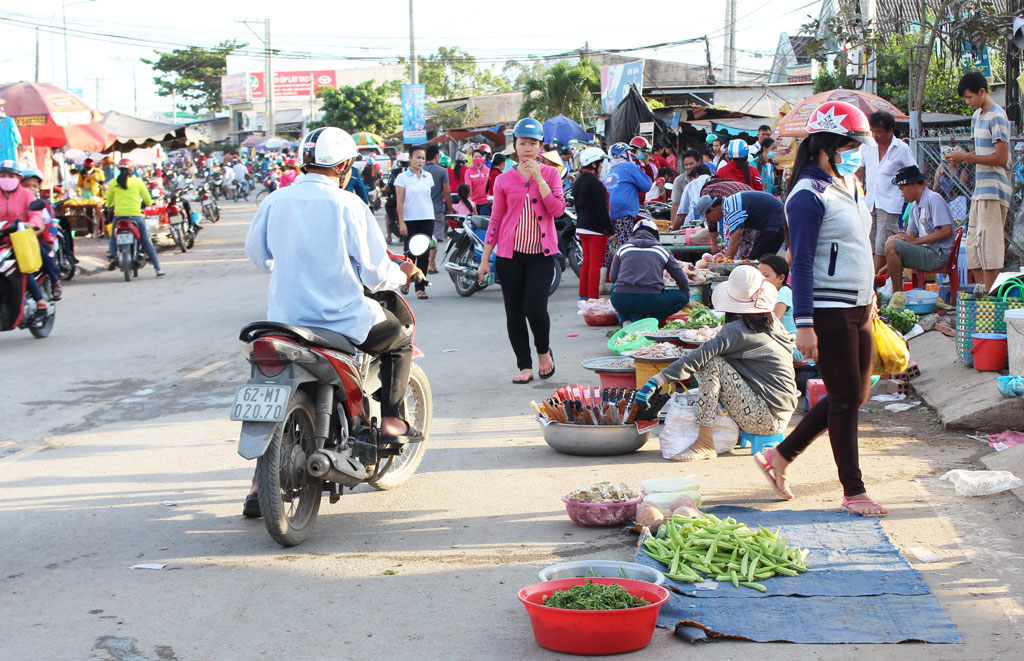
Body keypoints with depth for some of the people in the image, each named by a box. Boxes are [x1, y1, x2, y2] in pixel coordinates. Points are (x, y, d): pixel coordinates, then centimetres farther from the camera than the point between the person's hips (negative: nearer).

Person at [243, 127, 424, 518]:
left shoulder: (275, 201, 2)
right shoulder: (347, 205, -10)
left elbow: (255, 252, 15)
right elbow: (375, 271, -9)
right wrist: (403, 274, 14)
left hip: (284, 317, 4)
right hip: (342, 317, -4)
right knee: (399, 341, 24)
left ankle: (260, 484, 11)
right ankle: (391, 421, 17)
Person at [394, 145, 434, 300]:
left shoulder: (428, 176, 10)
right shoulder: (402, 177, -2)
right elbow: (399, 201, -5)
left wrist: (432, 216, 10)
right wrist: (401, 222, -11)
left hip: (427, 219, 3)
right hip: (410, 220, -3)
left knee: (424, 255, 1)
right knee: (410, 252, -1)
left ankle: (420, 287, 6)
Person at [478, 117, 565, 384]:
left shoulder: (550, 174, 4)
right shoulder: (504, 180, 5)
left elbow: (558, 209, -10)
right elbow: (495, 220, 8)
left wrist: (538, 178, -15)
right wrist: (485, 259, 6)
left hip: (541, 254, -2)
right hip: (510, 253, 2)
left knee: (535, 309, -12)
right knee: (514, 312, 4)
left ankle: (544, 352, 16)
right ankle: (525, 366, 15)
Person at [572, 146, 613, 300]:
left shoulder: (578, 181, 12)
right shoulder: (594, 182, -16)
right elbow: (602, 209, -17)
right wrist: (610, 230, -13)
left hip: (582, 227, 9)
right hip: (596, 228, -9)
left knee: (587, 262, 14)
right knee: (596, 263, -5)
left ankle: (583, 297, 18)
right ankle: (593, 298, -5)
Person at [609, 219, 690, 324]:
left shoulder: (623, 248, 20)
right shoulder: (662, 250, 18)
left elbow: (612, 277, 17)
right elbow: (680, 277, 19)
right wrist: (686, 298, 37)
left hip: (620, 302, 3)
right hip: (650, 300, -3)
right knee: (681, 296, 19)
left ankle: (626, 320, 10)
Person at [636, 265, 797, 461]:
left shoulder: (737, 330, -14)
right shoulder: (773, 322, 8)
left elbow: (700, 356, -23)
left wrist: (656, 380, -26)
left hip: (763, 419, -8)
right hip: (780, 418, 8)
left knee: (711, 362, -13)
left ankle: (705, 443, -15)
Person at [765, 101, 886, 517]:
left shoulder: (850, 185, 13)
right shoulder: (809, 196, -15)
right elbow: (801, 264, -18)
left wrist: (870, 296, 23)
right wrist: (804, 325, -21)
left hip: (857, 308, 10)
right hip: (829, 311, -10)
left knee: (855, 395, 13)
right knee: (845, 399, -1)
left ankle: (780, 456, 23)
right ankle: (853, 492, 11)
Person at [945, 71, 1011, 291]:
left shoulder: (997, 117, -12)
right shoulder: (977, 116, 16)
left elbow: (1001, 158, -17)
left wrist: (966, 157, -16)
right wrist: (961, 157, 6)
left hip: (994, 191, -9)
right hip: (980, 190, 9)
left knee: (989, 244, -9)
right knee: (973, 245, 9)